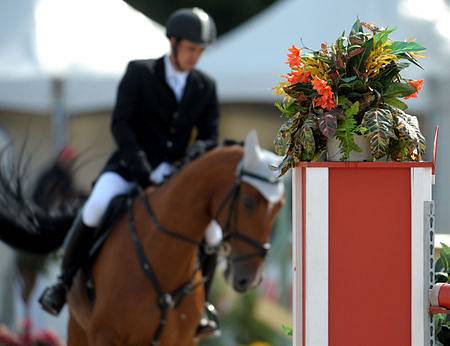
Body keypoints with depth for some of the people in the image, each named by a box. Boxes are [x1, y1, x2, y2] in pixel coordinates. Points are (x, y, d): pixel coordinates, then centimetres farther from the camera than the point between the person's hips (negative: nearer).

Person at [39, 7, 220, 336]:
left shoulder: (205, 87, 6)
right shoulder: (139, 73, -4)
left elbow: (209, 138, 6)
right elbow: (120, 123, -12)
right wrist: (143, 170, -24)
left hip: (174, 173, 3)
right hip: (129, 167, -3)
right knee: (95, 210, -31)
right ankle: (65, 281, -11)